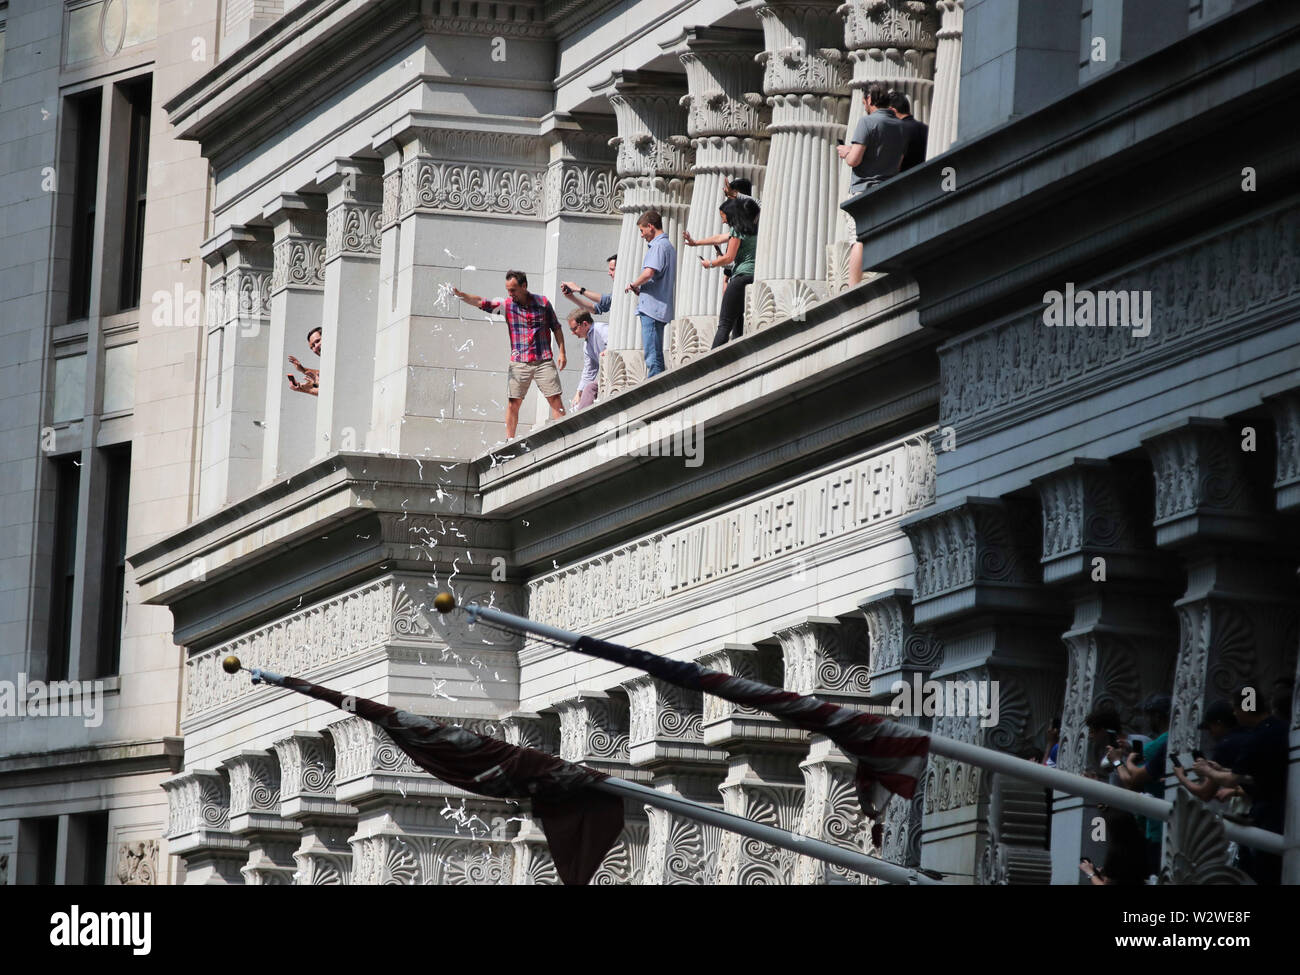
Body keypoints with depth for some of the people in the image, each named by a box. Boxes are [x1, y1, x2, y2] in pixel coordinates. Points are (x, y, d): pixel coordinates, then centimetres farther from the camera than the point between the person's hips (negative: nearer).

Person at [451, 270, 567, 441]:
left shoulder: (542, 302, 3)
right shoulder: (506, 304, 3)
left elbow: (556, 328, 10)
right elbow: (480, 302, -5)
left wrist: (562, 351, 3)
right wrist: (460, 295, -22)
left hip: (544, 361, -1)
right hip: (519, 363, 1)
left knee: (555, 399, -3)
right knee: (513, 402, -2)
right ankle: (509, 440, 4)